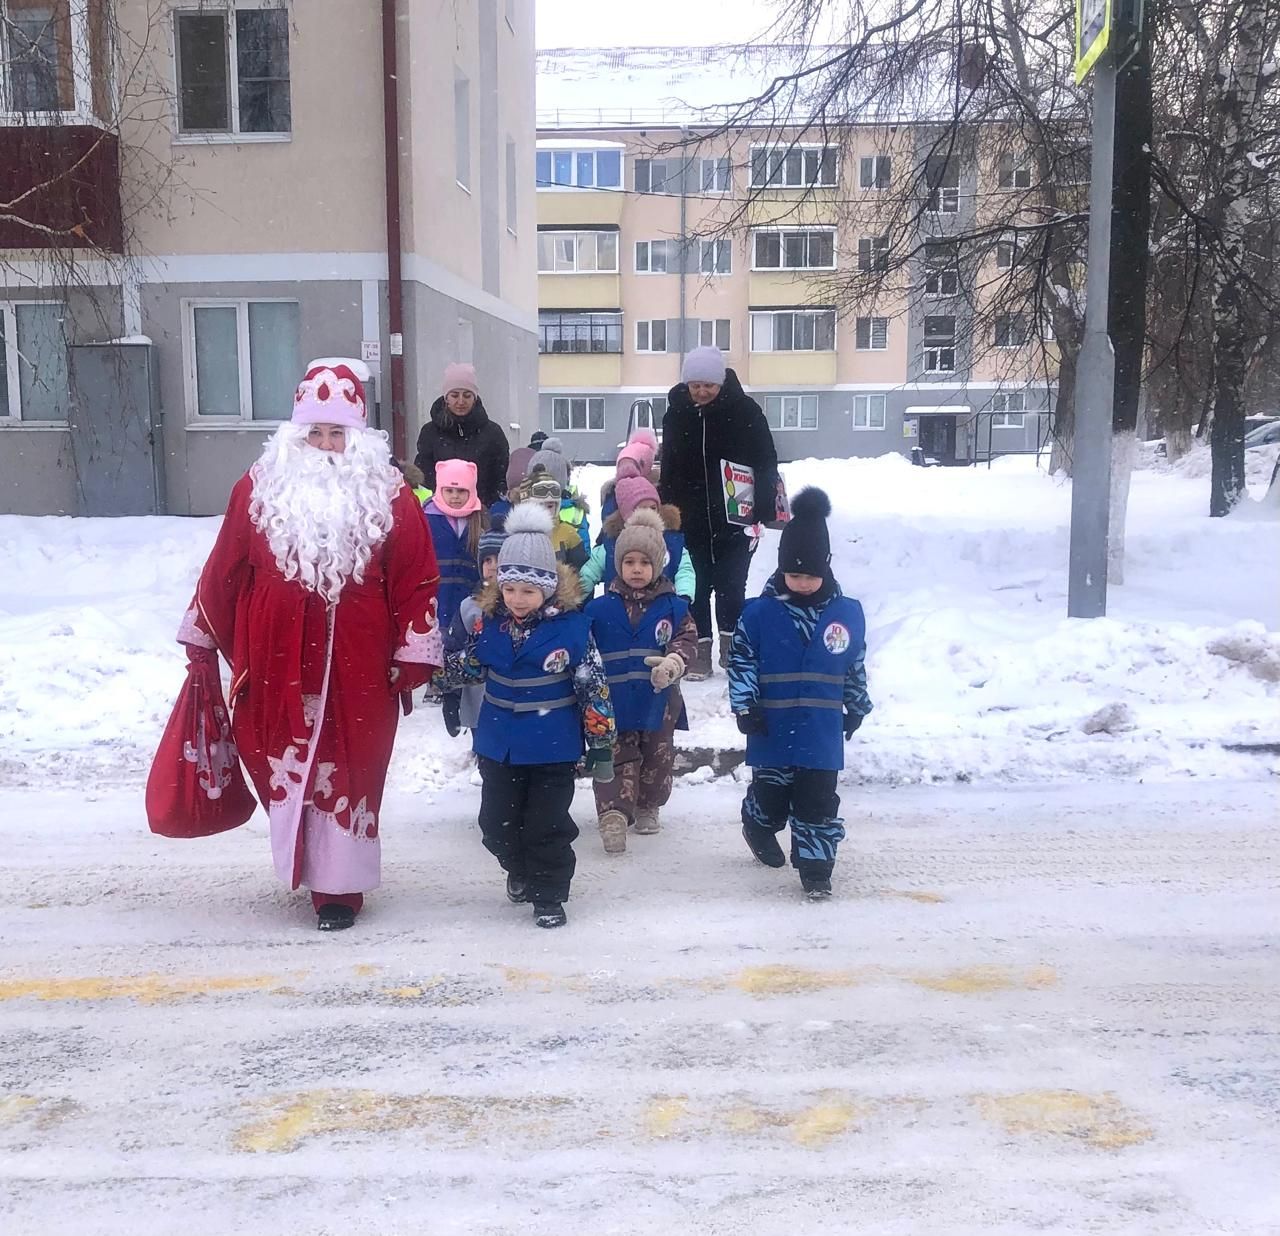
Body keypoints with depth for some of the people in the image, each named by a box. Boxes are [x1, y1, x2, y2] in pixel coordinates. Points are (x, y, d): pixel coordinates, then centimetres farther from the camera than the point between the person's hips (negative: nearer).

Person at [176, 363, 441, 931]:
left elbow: (417, 579, -1)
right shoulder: (259, 487, 3)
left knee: (348, 769, 4)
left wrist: (414, 652, -3)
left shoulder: (389, 494, -1)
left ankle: (339, 886, 16)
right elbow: (224, 569, 9)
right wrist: (202, 635, 14)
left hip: (357, 665, -1)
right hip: (276, 662, 2)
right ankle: (307, 861, 32)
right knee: (283, 764, 11)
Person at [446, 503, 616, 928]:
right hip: (499, 745, 4)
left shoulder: (572, 626, -14)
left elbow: (594, 687, -11)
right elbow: (471, 666, 13)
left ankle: (549, 893, 21)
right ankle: (520, 869, 42)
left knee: (547, 824, 4)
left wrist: (601, 743, -9)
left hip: (552, 747, -4)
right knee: (498, 822, 14)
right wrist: (438, 662, -7)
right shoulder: (490, 622, -3)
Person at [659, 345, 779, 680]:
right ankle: (700, 649, 15)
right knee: (696, 586, 6)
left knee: (731, 584, 5)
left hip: (733, 518, -2)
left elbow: (766, 463, -4)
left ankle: (731, 646, 21)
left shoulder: (745, 410, -8)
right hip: (690, 519, 3)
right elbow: (668, 467, 10)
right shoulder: (676, 413, 2)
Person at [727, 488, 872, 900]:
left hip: (822, 732, 1)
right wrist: (744, 706, -10)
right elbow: (741, 660, -3)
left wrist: (856, 708, 17)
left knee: (818, 804, 4)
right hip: (773, 731, -1)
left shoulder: (847, 614, 0)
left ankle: (816, 867, 15)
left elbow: (855, 666, 11)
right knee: (770, 794, 15)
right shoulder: (759, 613, -8)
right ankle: (759, 829, 45)